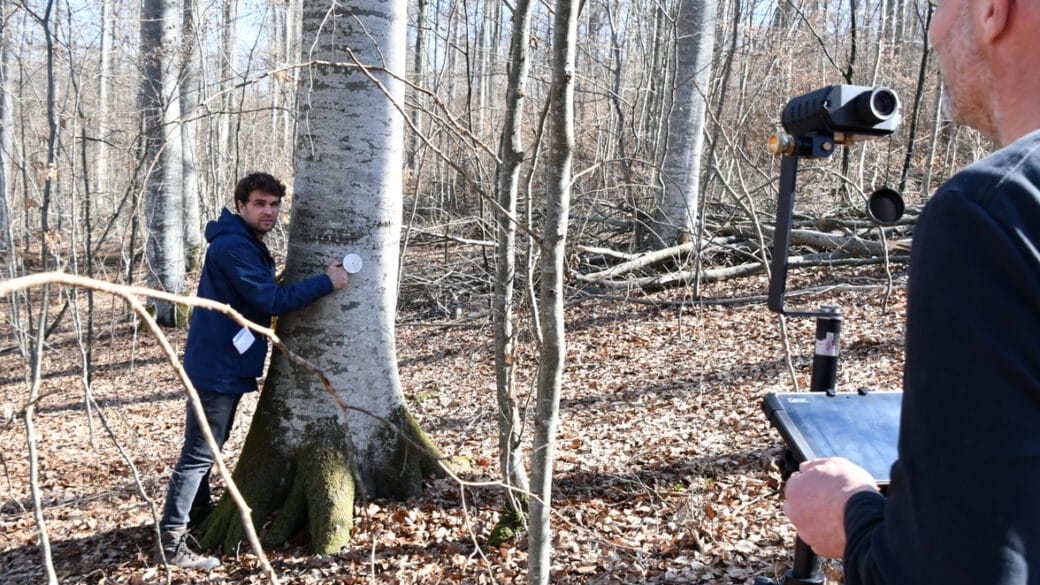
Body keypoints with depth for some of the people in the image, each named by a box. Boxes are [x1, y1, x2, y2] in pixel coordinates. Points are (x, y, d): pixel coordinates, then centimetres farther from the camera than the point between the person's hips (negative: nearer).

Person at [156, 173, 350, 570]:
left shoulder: (248, 245, 13)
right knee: (199, 454, -7)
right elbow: (271, 301, -25)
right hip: (216, 365, -11)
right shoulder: (232, 246, -21)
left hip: (227, 363, 11)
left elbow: (263, 297, 18)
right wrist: (327, 282, -21)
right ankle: (171, 542, -1)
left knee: (209, 447, 23)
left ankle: (199, 515, 39)